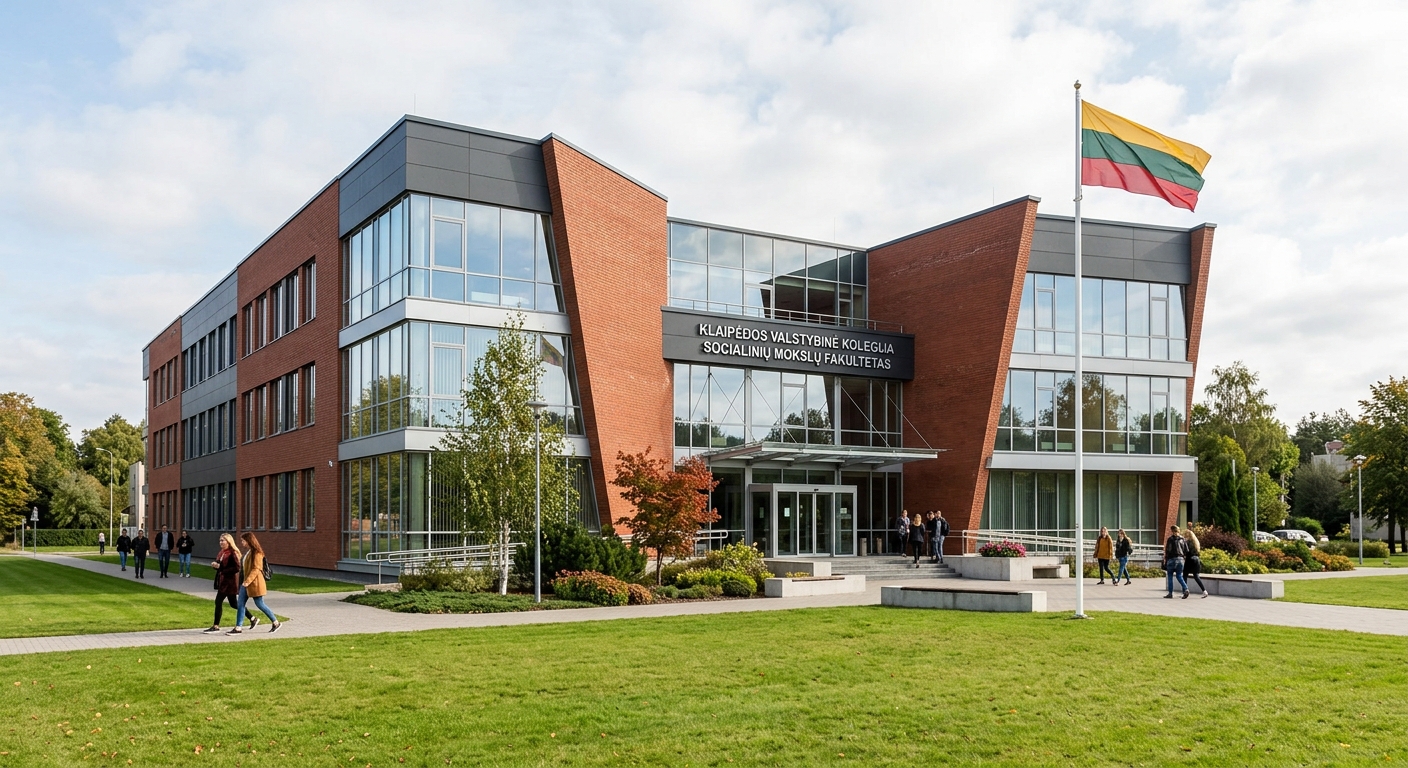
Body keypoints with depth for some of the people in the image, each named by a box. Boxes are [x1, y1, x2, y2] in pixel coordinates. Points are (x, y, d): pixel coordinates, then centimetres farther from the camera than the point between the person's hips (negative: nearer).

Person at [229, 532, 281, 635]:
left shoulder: (256, 553, -15)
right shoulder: (248, 552, 14)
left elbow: (256, 569, -21)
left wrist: (248, 581, -28)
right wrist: (244, 581, 18)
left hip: (254, 583, -9)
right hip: (245, 582, 9)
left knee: (260, 604, -1)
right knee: (240, 604, 3)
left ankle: (276, 623, 12)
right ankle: (238, 628, 5)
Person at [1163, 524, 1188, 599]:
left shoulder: (1170, 539, -9)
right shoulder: (1182, 539, 7)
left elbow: (1167, 551, -10)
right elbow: (1186, 550, 8)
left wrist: (1165, 559, -4)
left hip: (1172, 559, -5)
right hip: (1180, 559, 5)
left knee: (1170, 576, 5)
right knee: (1179, 576, 11)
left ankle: (1170, 593, 5)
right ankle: (1186, 589, -11)